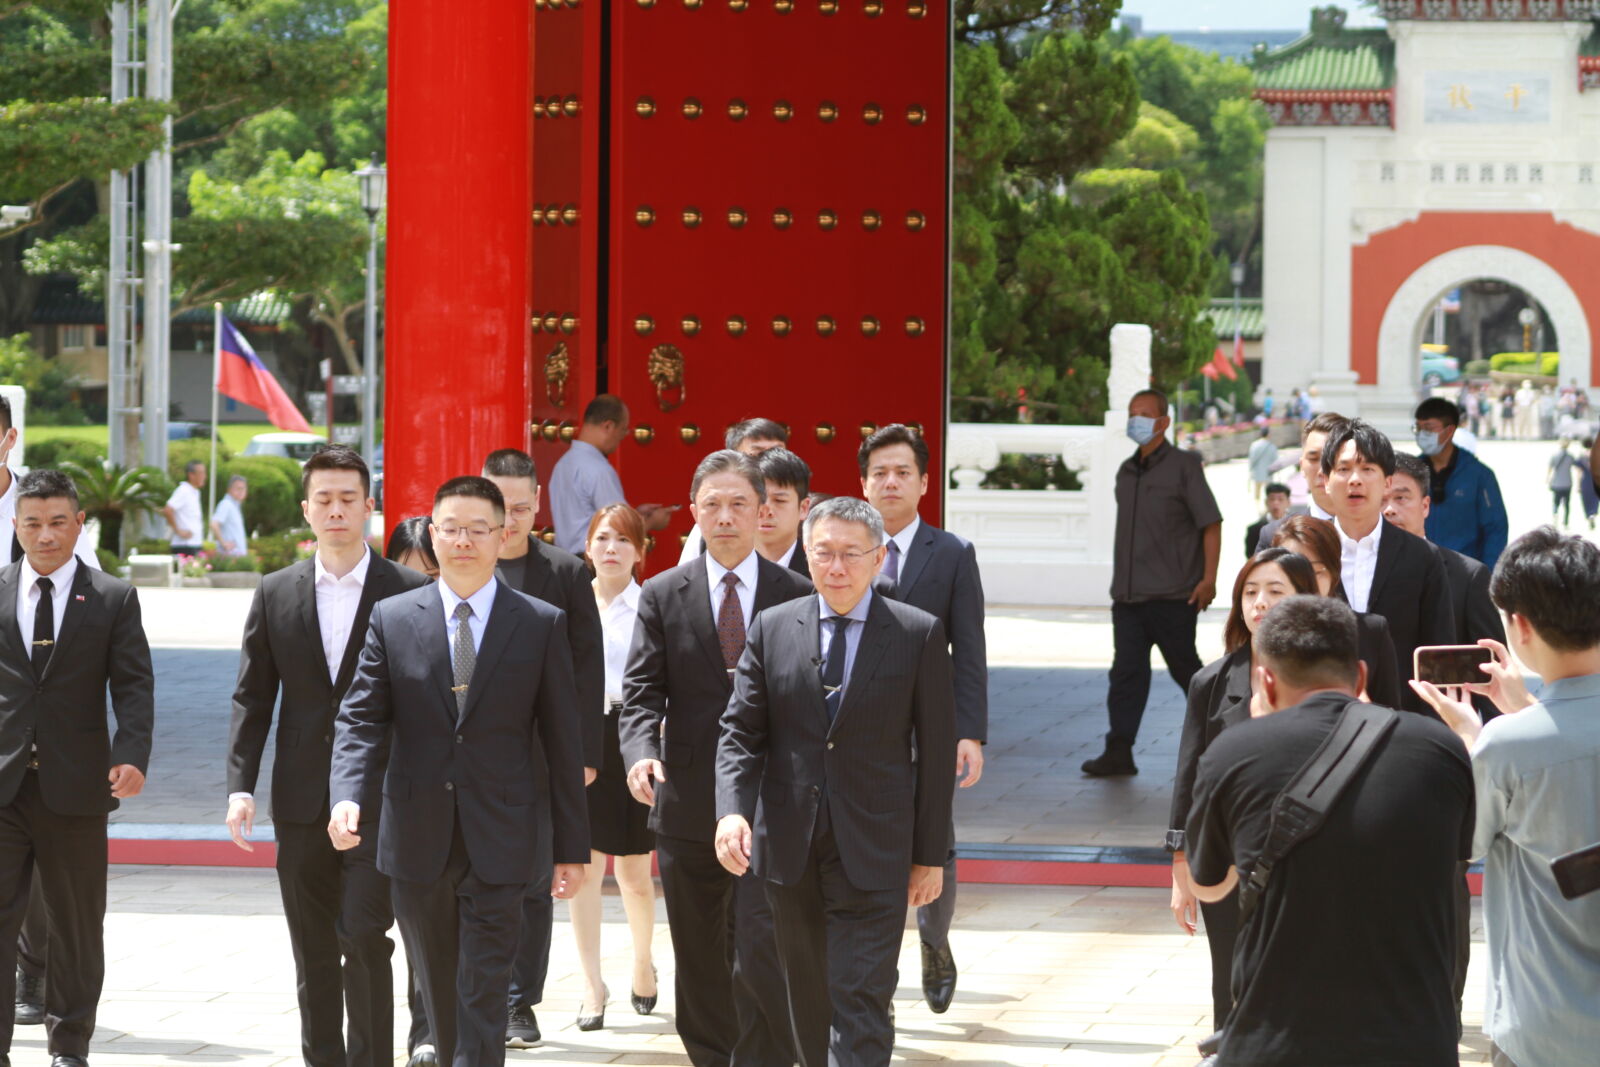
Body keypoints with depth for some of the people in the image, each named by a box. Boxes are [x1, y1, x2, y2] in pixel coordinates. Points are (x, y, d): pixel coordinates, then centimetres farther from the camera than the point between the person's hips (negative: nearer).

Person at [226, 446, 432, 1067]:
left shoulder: (410, 593, -1)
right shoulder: (276, 594, 8)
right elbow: (252, 697, 7)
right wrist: (240, 787, -3)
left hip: (379, 799, -3)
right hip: (302, 802, 3)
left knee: (364, 936, -13)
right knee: (313, 952, 9)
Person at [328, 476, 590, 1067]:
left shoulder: (542, 625, 2)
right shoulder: (392, 619, 5)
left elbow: (563, 742, 3)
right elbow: (359, 720, 0)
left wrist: (572, 847, 1)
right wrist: (347, 796, -19)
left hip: (498, 840, -2)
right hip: (417, 838, 2)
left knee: (484, 996, -8)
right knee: (439, 992, 14)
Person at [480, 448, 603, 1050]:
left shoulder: (568, 575, 4)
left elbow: (587, 669, 4)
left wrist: (586, 752, -2)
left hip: (543, 752, 0)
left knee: (532, 881, 4)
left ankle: (519, 1006, 11)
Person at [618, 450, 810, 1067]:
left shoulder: (797, 596, 3)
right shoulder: (663, 597, 5)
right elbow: (641, 692, -2)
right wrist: (641, 752, -22)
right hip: (688, 805, 2)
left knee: (761, 955, -13)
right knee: (700, 963, 12)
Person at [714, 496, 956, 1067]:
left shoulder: (919, 635, -2)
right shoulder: (773, 629, 5)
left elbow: (935, 752, 1)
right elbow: (740, 733, 3)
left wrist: (931, 854, 0)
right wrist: (732, 810, -15)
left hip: (873, 855, -3)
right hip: (789, 847, 3)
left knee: (861, 1004, -10)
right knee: (808, 999, 14)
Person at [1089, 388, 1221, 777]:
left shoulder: (1183, 466, -3)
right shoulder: (1127, 472, 16)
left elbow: (1211, 523, -6)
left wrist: (1208, 578, -13)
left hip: (1172, 595, -6)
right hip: (1128, 595, 6)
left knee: (1185, 669, 4)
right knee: (1127, 671, -2)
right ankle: (1119, 752, -5)